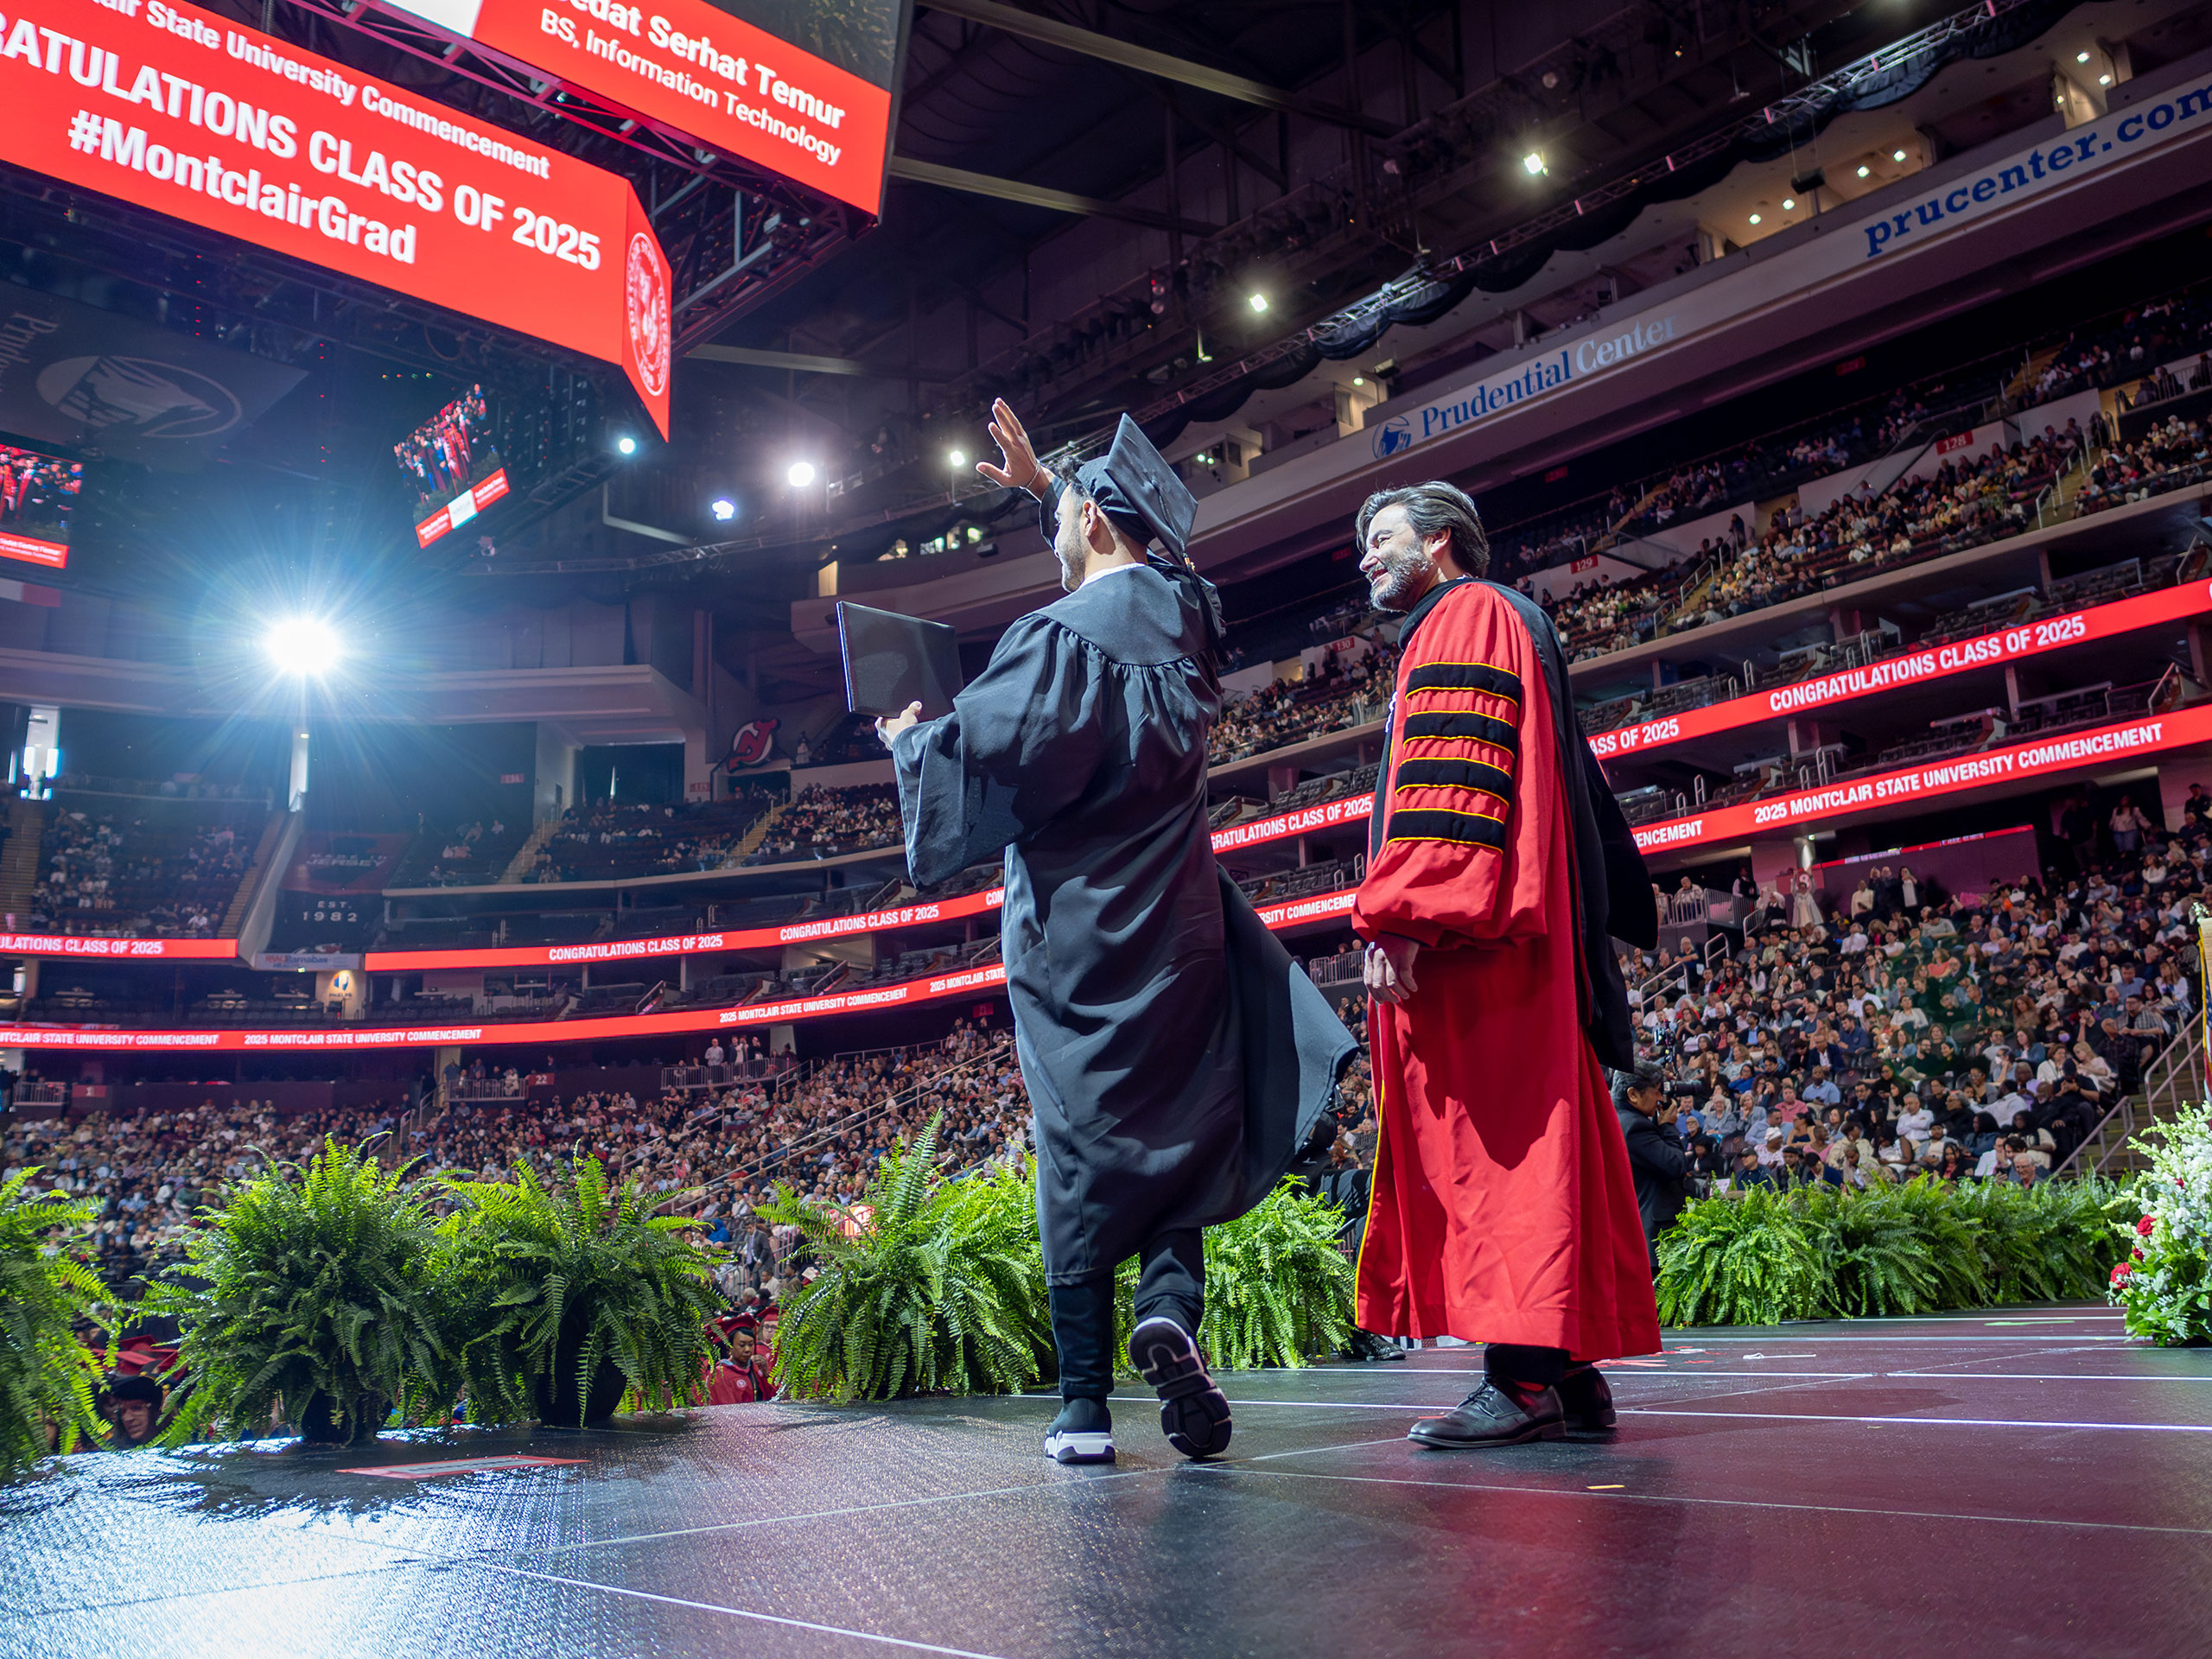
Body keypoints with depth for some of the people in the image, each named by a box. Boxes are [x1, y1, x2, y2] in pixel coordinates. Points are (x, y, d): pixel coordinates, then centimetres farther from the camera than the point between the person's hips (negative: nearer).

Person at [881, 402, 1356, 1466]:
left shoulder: (1063, 637, -14)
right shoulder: (1182, 615, 6)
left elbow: (974, 753, -21)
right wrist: (1045, 484, 35)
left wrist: (907, 737, 0)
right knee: (1183, 1136, 13)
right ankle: (1170, 1307, -11)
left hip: (1075, 935, -4)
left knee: (1081, 1161, 4)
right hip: (1176, 930, 5)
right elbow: (1129, 554, 28)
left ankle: (1083, 1407, 7)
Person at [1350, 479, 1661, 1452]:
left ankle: (1524, 1377, -13)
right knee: (1529, 1143, 7)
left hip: (1464, 943, -11)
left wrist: (1400, 919, -24)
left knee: (1488, 1140, -13)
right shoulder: (1492, 622, 30)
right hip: (1515, 940, 11)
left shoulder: (1462, 618, -2)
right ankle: (1570, 1370, 9)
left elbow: (1449, 783, -18)